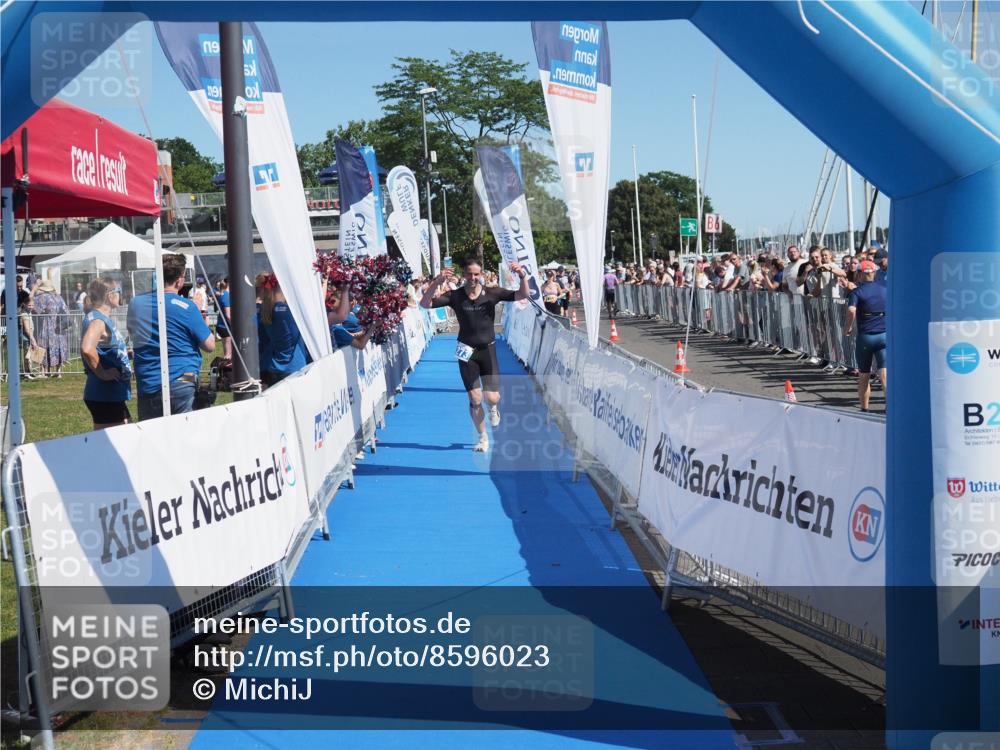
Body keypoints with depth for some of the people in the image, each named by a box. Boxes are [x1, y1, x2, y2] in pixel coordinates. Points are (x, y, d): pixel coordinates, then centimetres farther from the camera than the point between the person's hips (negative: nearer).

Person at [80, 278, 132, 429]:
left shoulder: (104, 318, 12)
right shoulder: (97, 320, -16)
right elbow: (87, 349, -34)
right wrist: (102, 374, -23)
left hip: (112, 395, 10)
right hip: (104, 395, -10)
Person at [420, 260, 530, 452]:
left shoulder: (491, 294, -6)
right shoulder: (455, 296, -7)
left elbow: (524, 295, -10)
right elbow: (425, 304, -14)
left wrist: (523, 276, -30)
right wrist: (436, 283, -30)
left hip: (487, 350, 0)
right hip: (467, 352, 0)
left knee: (492, 397, -9)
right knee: (475, 399, 0)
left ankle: (493, 408, 31)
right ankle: (483, 438, 21)